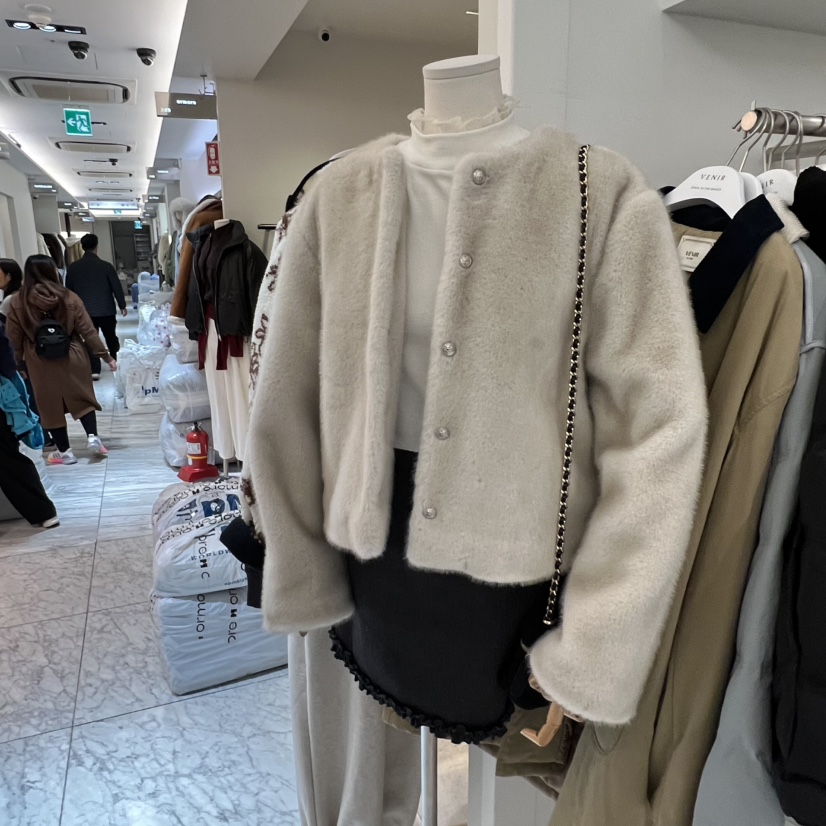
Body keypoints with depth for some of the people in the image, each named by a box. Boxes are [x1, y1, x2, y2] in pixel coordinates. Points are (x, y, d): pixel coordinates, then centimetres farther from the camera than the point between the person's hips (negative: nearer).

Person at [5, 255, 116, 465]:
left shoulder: (17, 301, -5)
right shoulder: (69, 298, -6)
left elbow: (14, 338, 0)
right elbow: (88, 331, -5)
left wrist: (20, 361, 14)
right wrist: (106, 356, 2)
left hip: (40, 363, 0)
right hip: (72, 358, 0)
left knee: (51, 405, 9)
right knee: (82, 398, 15)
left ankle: (64, 452, 16)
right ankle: (93, 437, 2)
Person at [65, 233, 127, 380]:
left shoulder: (73, 267, -2)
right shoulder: (106, 266, -9)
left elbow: (69, 290, 6)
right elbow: (116, 287, -5)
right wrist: (122, 305, 8)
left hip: (84, 311, 1)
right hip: (106, 310, -1)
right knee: (111, 339, 16)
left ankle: (94, 371, 1)